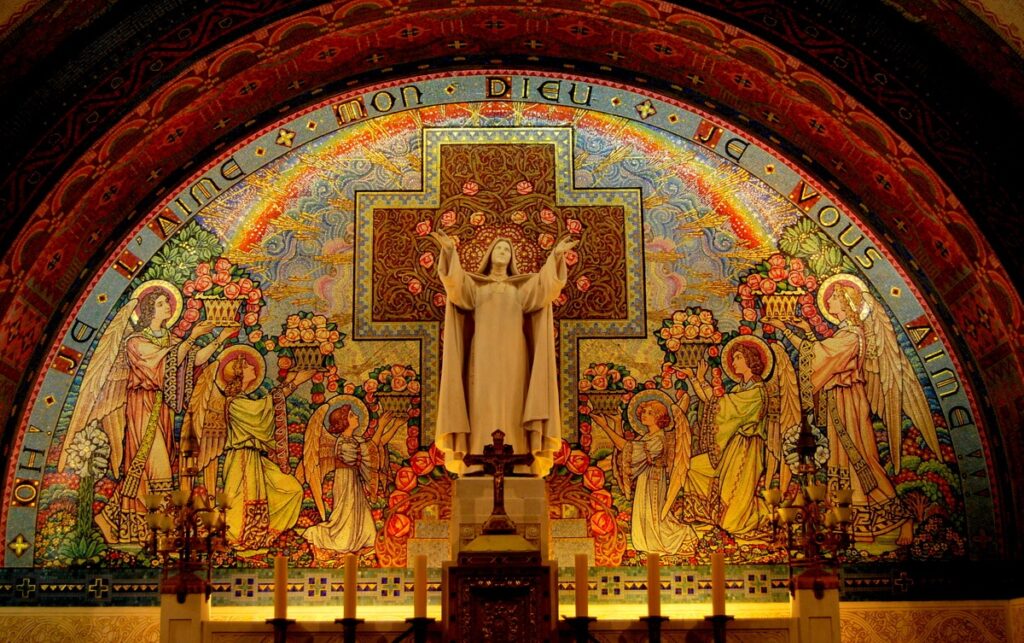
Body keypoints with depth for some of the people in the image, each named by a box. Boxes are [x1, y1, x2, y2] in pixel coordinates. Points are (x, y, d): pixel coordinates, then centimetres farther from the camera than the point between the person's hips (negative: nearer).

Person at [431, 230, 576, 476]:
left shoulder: (523, 286, 19)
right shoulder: (474, 284, 17)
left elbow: (547, 281, -1)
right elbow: (454, 281, -6)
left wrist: (556, 255, -16)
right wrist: (449, 251, -22)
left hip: (512, 357, 1)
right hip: (484, 356, -1)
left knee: (512, 411, -8)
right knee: (482, 411, -10)